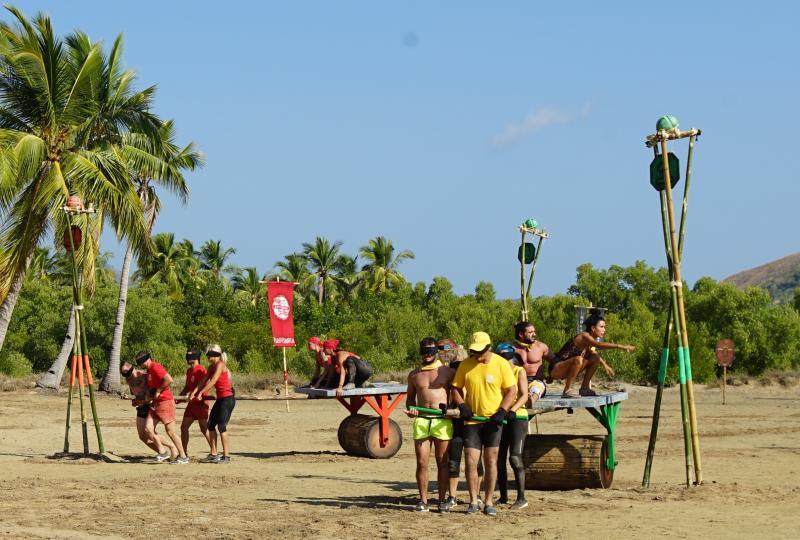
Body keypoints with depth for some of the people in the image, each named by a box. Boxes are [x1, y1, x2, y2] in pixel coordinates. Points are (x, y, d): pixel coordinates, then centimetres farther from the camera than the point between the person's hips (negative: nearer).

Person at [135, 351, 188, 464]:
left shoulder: (155, 367, -13)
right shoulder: (149, 370, 17)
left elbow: (169, 379, -26)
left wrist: (158, 391, -17)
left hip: (165, 401, -10)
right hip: (155, 403, 10)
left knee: (170, 431, -4)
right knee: (148, 429, 0)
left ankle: (183, 457, 5)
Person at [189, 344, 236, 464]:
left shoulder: (220, 365, -13)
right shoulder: (211, 367, 13)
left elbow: (212, 382, -19)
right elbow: (204, 381, 9)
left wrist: (200, 393, -16)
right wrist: (194, 392, -4)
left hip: (227, 398, -9)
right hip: (220, 399, 9)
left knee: (221, 426, -9)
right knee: (211, 425, 8)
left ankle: (226, 456, -6)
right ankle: (213, 454, 13)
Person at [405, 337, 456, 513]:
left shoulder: (447, 372, 6)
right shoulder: (414, 375, 14)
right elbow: (410, 397, 22)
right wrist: (410, 409, 0)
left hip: (443, 421, -2)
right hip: (421, 420, 2)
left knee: (442, 462, 2)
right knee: (421, 463, -2)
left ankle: (443, 500, 8)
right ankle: (423, 501, 3)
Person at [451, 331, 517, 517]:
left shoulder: (501, 364, -6)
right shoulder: (466, 365, 0)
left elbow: (511, 390, -2)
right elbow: (456, 388, 9)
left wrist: (502, 411, -14)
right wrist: (461, 405, -9)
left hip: (492, 421, -2)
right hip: (471, 420, 2)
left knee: (491, 461, 1)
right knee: (470, 461, -2)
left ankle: (488, 502, 8)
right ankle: (473, 501, 8)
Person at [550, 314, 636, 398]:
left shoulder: (590, 341, 4)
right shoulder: (584, 336, -22)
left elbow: (594, 353, 28)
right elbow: (600, 345, -40)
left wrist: (604, 365, 19)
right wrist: (621, 347, -43)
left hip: (566, 371, 9)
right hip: (556, 368, -9)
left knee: (595, 359, 6)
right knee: (578, 359, -35)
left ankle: (584, 388, 10)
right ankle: (567, 390, -24)